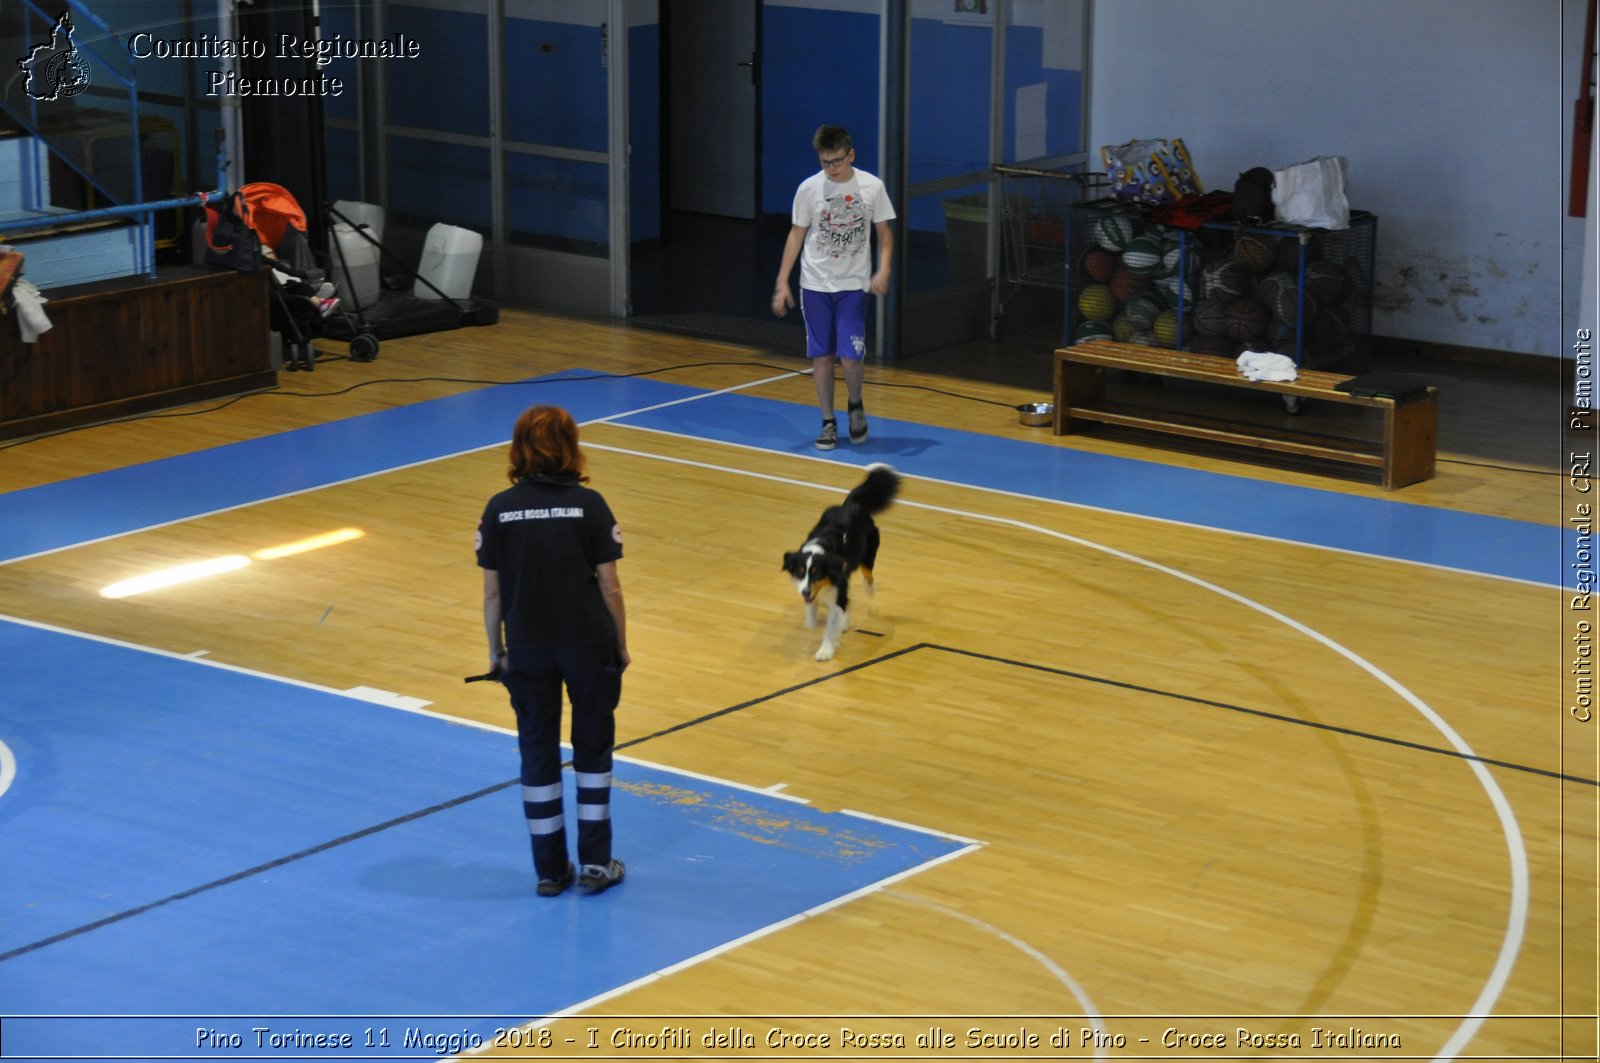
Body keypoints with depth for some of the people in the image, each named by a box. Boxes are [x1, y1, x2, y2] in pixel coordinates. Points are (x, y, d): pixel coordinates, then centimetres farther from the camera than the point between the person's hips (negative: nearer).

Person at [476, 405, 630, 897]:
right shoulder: (589, 504, -9)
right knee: (592, 750, 14)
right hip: (588, 647, -1)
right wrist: (620, 643, 6)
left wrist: (496, 651, 10)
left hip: (527, 650, 1)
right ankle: (595, 864, 17)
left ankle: (550, 869, 19)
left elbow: (492, 593, -2)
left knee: (538, 755, 13)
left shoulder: (499, 509, -5)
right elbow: (609, 587, -7)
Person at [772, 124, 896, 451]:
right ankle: (828, 423, 16)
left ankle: (855, 406, 21)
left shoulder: (872, 187, -6)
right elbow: (796, 235, 3)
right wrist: (782, 282, -1)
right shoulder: (809, 188, -5)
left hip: (853, 285, -1)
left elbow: (884, 233, 3)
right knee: (821, 355, 4)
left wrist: (883, 269, -13)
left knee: (850, 356, -8)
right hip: (815, 285, 1)